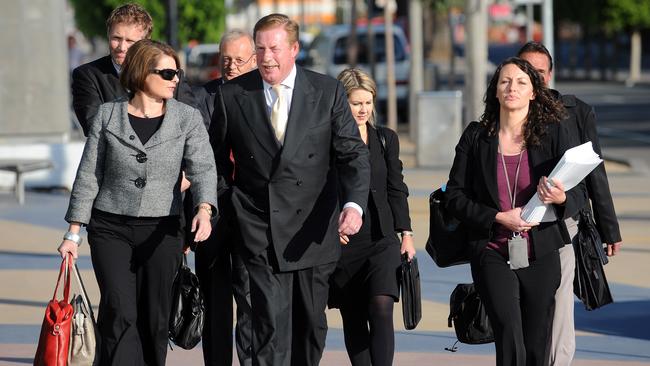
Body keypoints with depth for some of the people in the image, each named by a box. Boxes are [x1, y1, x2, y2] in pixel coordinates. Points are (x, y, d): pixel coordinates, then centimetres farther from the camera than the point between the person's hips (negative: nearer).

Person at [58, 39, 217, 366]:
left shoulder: (188, 119, 1)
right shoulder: (107, 116, 1)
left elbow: (203, 167, -11)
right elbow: (88, 176, 4)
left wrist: (204, 209, -31)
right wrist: (74, 232, 2)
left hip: (162, 230, 1)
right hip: (110, 228, -1)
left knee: (155, 320, 4)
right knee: (119, 312, -12)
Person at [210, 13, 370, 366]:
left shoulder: (328, 91, 0)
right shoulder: (232, 95, 0)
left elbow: (353, 153, -3)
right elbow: (217, 158, 12)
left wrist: (353, 204, -18)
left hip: (313, 227, 2)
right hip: (259, 227, -2)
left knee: (311, 322, 11)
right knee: (271, 321, -12)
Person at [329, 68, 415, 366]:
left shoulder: (386, 139, 10)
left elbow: (396, 189, 13)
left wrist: (405, 233, 7)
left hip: (381, 238, 1)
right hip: (342, 241, -1)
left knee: (381, 307, -17)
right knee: (353, 317, 4)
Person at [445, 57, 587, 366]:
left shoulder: (552, 134, 3)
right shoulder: (477, 136, 3)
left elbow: (580, 192, 3)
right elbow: (455, 196, 4)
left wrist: (562, 198, -20)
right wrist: (498, 218, -10)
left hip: (540, 256, 1)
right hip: (493, 255, -1)